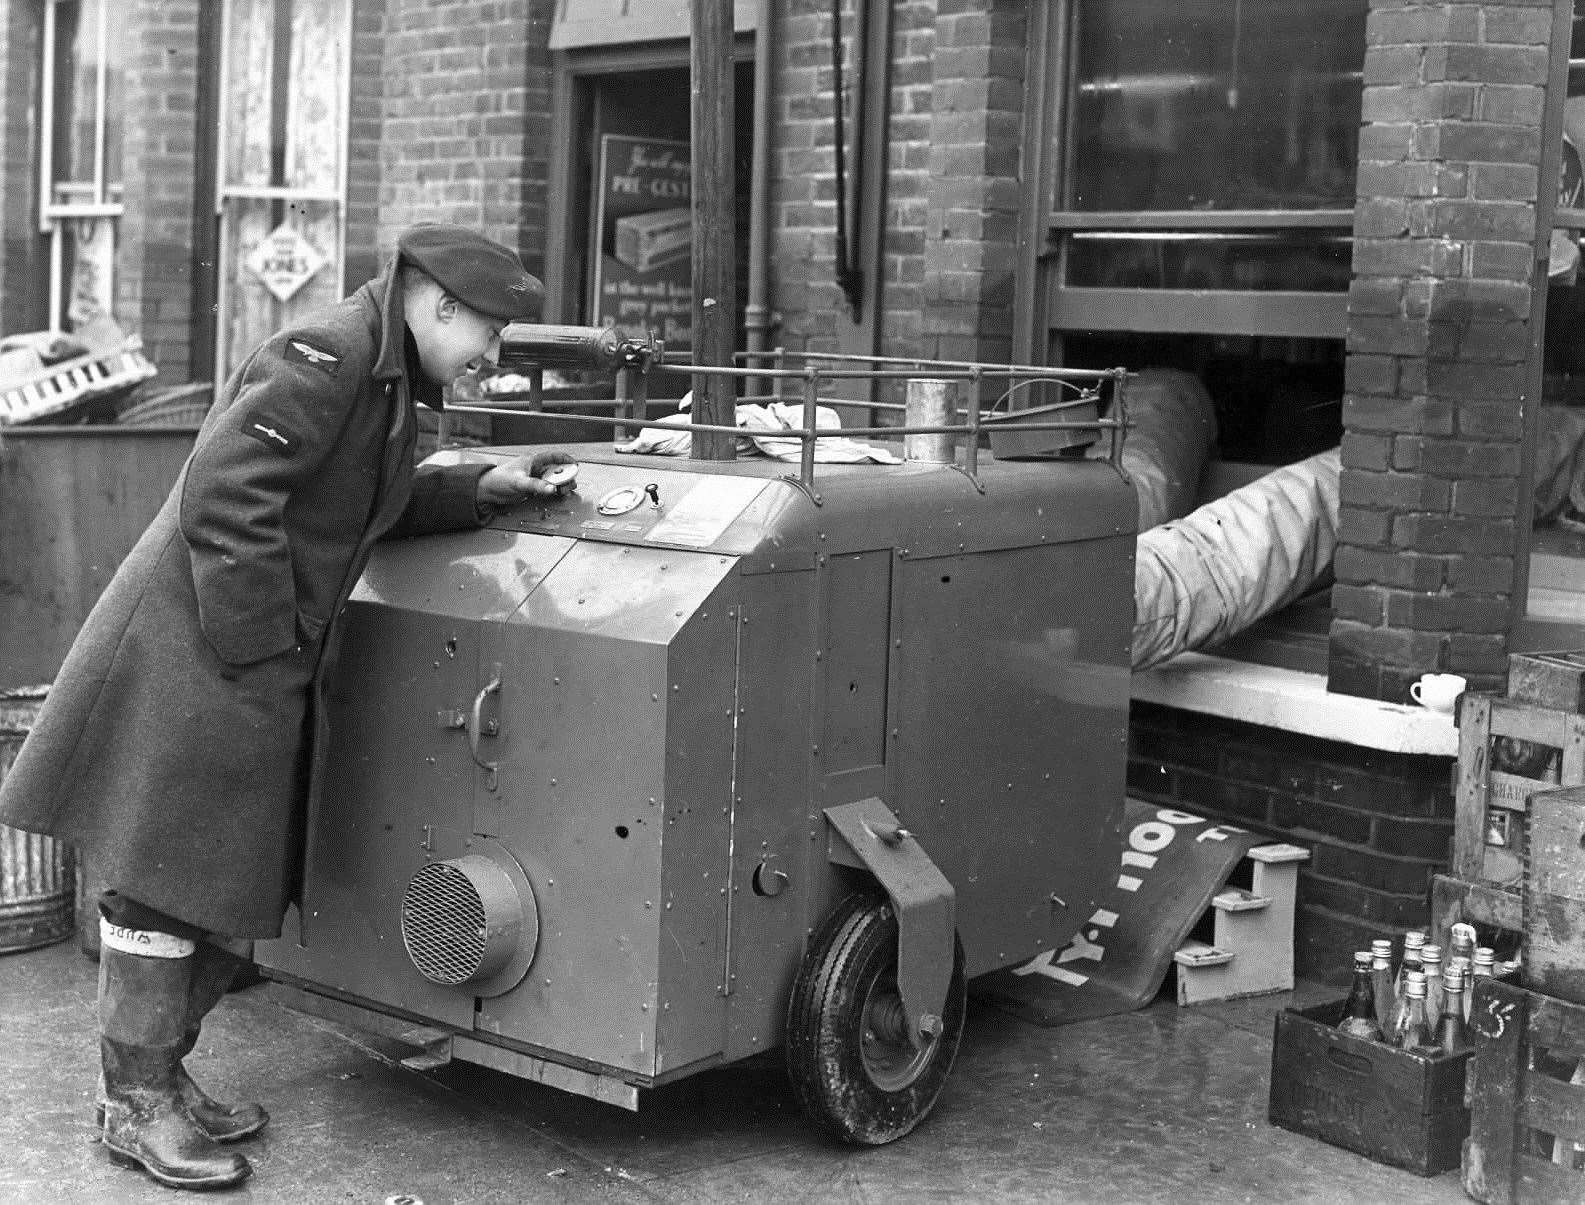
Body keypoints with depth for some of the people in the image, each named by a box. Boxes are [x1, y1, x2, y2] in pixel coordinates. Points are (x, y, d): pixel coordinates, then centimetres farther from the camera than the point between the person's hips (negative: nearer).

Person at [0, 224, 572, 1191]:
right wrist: (263, 648, -21)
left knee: (238, 887, 13)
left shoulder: (388, 381, 14)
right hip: (194, 662, -10)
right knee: (163, 880, -1)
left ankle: (162, 1074, 27)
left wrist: (481, 489, 9)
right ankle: (137, 1106, 10)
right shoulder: (324, 357, -18)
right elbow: (221, 498, -24)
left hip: (268, 673, 10)